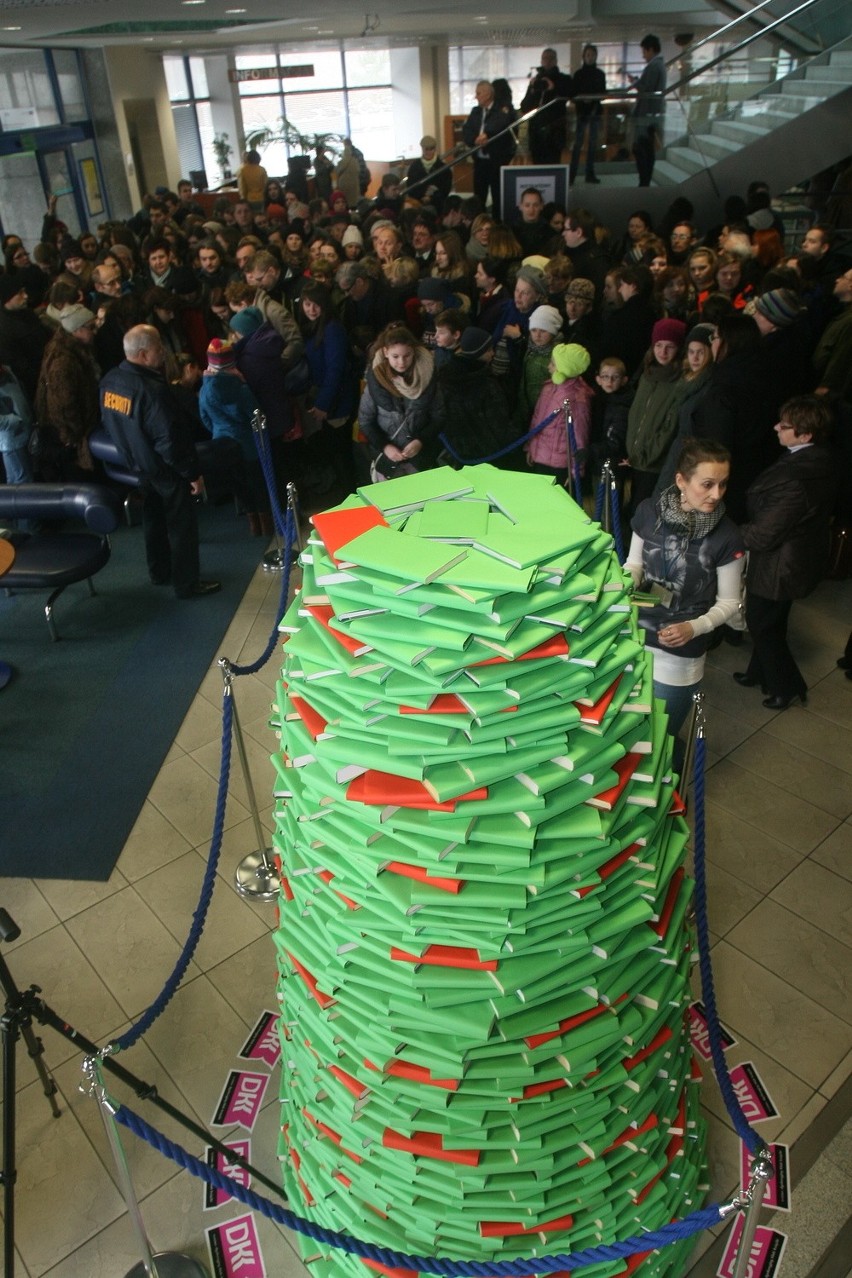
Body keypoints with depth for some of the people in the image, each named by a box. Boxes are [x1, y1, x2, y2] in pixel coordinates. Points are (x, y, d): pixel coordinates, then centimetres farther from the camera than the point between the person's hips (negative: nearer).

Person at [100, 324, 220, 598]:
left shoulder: (109, 381, -5)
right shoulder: (152, 389, -30)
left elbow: (109, 423, 8)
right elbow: (169, 440, -28)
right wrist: (192, 473, -19)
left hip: (136, 464, 8)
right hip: (165, 468, -8)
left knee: (153, 519, 24)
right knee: (181, 525, 6)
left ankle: (160, 573, 39)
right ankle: (187, 584, 16)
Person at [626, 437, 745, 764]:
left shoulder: (726, 537, -16)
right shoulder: (649, 511, -9)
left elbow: (729, 602, -6)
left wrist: (694, 628, -22)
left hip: (679, 656, -3)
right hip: (633, 638, 3)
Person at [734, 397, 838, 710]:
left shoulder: (795, 481, -35)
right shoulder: (820, 461, -5)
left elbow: (763, 535, -29)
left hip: (778, 567, -9)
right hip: (801, 554, 9)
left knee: (763, 625, 13)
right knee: (768, 622, 26)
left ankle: (787, 687, 30)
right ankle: (760, 673, 46)